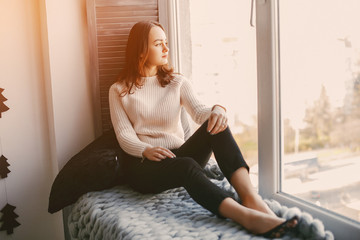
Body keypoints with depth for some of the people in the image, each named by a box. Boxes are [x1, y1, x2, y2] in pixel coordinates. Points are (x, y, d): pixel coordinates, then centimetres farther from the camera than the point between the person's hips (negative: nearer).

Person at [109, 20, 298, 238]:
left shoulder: (178, 82, 13)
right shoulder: (119, 91, 6)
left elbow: (199, 112, -5)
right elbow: (124, 135, -4)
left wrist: (217, 110, -30)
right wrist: (147, 151, -26)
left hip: (178, 154, 3)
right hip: (142, 164, -3)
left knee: (216, 124, -27)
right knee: (186, 165, -38)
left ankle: (252, 199, -43)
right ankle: (247, 217, -55)